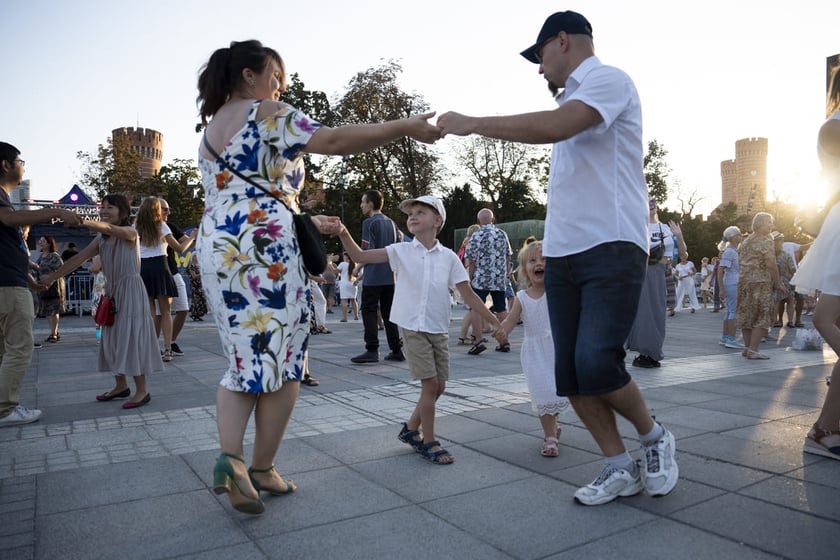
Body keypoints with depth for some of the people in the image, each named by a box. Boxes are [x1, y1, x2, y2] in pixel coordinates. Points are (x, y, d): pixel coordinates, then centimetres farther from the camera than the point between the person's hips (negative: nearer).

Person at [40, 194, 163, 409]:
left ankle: (142, 390, -4)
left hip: (131, 291, -7)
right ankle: (121, 386, 22)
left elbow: (108, 228, -27)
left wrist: (84, 222, -45)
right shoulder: (101, 239, 10)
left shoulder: (130, 232, -9)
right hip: (112, 292, 7)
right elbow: (79, 258, 9)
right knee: (112, 337, 10)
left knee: (131, 337, -9)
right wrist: (52, 277, 6)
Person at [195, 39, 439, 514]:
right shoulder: (266, 115, -2)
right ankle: (262, 469, 10)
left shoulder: (212, 130, 24)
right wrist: (405, 128, -8)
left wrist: (306, 222, 28)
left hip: (216, 246, 9)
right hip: (264, 249, -8)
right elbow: (335, 141, -13)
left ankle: (230, 457, -3)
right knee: (281, 362, 2)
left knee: (247, 359, 13)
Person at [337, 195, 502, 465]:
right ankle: (429, 442, 12)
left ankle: (410, 429, 30)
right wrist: (343, 234, -22)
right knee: (430, 384, -6)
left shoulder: (448, 257, 1)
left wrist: (495, 322, 1)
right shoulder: (401, 251, -1)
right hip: (413, 328, -3)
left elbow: (468, 295, 3)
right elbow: (360, 256, -6)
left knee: (438, 386, 8)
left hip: (439, 329, 3)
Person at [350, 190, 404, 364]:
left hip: (373, 277, -7)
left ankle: (372, 350, -5)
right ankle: (396, 350, 11)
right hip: (390, 276, 7)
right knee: (389, 313, 11)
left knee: (369, 312, -1)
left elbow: (367, 251, -14)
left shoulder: (369, 223, -8)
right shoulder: (391, 223, 13)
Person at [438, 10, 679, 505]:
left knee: (596, 362, -18)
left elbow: (553, 127, -23)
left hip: (611, 248, -8)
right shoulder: (574, 101, 23)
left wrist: (471, 124, -15)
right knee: (570, 372, 2)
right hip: (563, 255, 8)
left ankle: (655, 438, 10)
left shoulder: (609, 79, -4)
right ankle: (621, 469, 15)